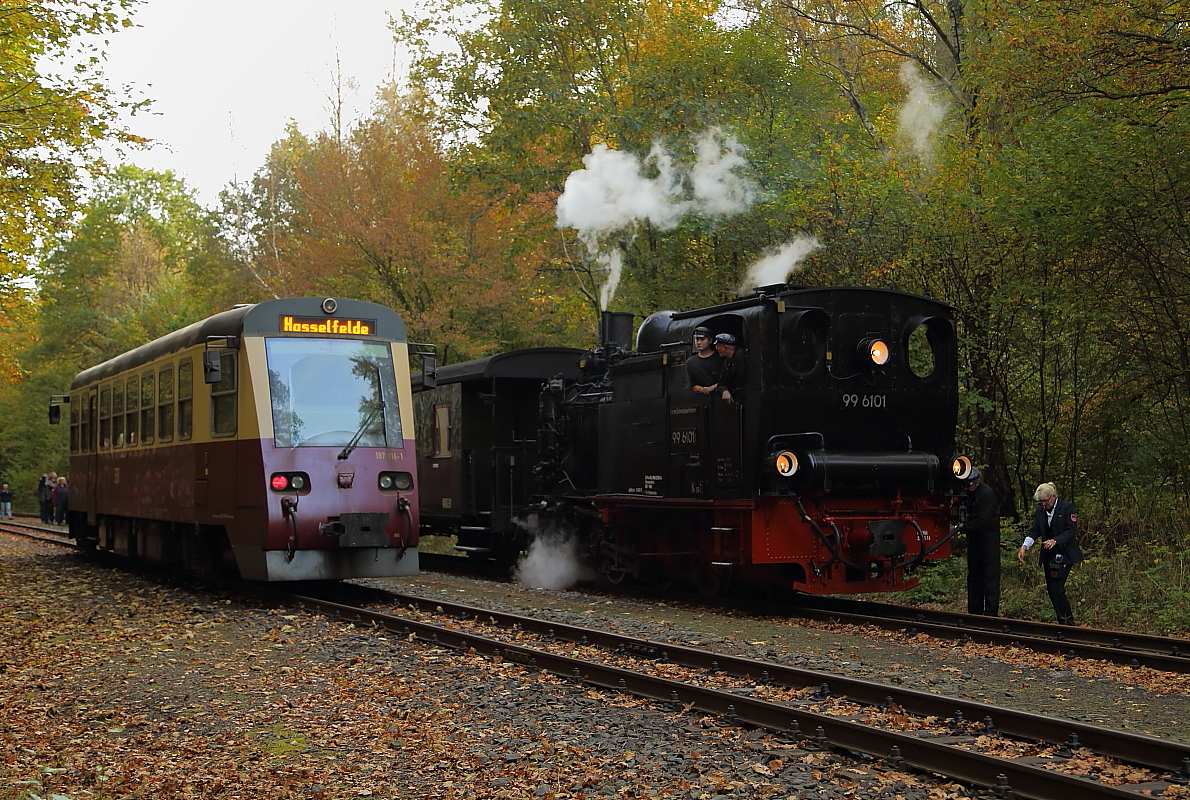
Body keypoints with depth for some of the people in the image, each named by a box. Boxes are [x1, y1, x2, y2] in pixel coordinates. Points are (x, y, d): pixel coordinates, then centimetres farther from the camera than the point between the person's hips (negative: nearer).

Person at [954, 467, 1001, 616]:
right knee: (973, 577, 11)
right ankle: (974, 612, 18)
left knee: (990, 577, -8)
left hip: (988, 540, -8)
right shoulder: (965, 494, 4)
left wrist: (963, 528, -22)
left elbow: (982, 522, -23)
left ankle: (991, 613, -9)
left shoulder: (987, 494, -19)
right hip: (973, 539, 8)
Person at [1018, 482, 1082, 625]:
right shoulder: (1040, 511, 9)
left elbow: (1071, 531, -14)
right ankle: (1063, 621, 15)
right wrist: (1024, 546, -13)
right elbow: (1034, 531, 5)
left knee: (1056, 589, -14)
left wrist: (1055, 541, -30)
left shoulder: (1067, 507, -8)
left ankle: (1068, 622, -4)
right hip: (1048, 555, 7)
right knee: (1051, 590, 6)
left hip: (1064, 554, -7)